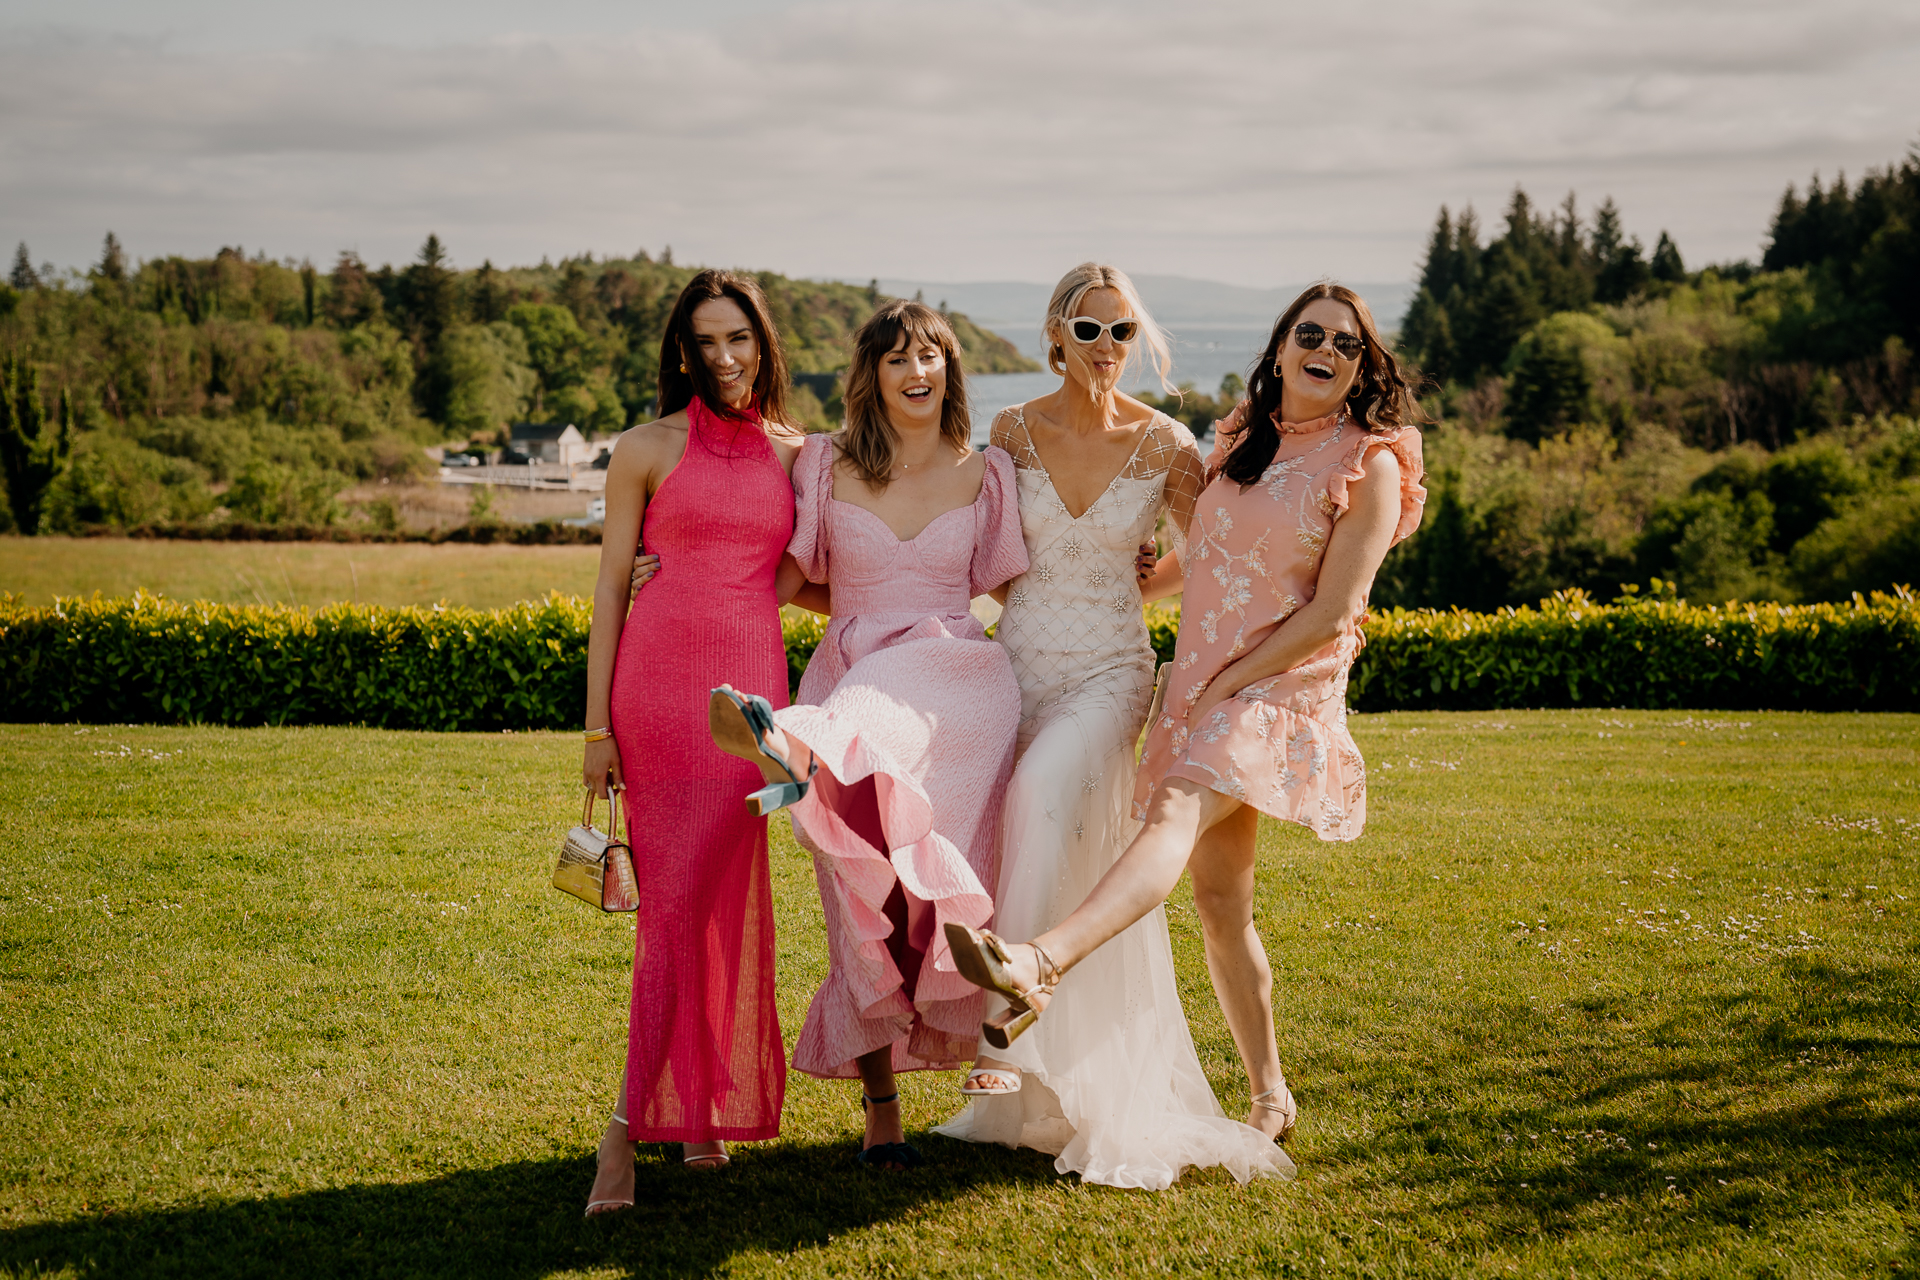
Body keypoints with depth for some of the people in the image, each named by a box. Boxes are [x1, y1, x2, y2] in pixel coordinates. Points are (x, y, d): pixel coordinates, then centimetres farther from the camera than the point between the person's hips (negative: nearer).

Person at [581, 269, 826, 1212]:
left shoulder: (797, 455, 12)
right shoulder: (647, 450, 5)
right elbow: (609, 587, 4)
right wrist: (597, 726, -1)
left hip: (747, 690, 1)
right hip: (655, 682, -1)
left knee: (700, 896, -1)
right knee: (675, 902, -2)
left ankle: (631, 1125, 7)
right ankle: (701, 1106, 9)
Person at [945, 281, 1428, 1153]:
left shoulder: (1370, 465, -4)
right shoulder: (1241, 443, 14)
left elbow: (1332, 613, -11)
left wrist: (1226, 685, -13)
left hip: (1282, 689, -7)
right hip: (1202, 687, 7)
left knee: (1177, 812, -31)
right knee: (1220, 899, 5)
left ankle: (1042, 966, -55)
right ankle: (1270, 1096, 16)